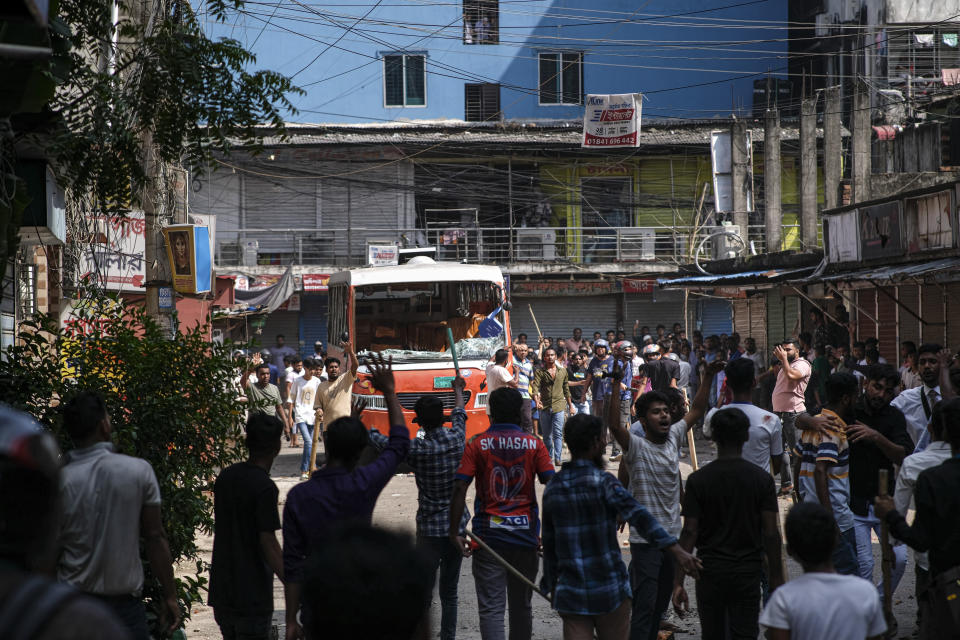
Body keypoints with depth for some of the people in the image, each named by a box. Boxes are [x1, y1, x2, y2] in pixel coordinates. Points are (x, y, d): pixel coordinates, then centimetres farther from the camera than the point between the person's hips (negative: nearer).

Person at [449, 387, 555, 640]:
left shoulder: (477, 445, -2)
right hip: (525, 534, 2)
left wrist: (455, 532, -6)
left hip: (488, 534, -2)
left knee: (491, 607, -3)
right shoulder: (534, 444, 1)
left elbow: (460, 489, -9)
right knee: (521, 606, 16)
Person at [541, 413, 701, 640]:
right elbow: (639, 516, -27)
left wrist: (550, 583, 23)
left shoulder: (553, 487, 5)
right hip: (609, 590, -4)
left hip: (570, 593, 4)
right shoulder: (603, 482, -13)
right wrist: (676, 550, -34)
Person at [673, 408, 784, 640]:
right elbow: (771, 533, -5)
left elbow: (689, 532, -9)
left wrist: (678, 582, -6)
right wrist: (777, 578, 4)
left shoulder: (698, 480, -6)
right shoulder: (762, 478, -4)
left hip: (710, 571, 0)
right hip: (748, 569, 0)